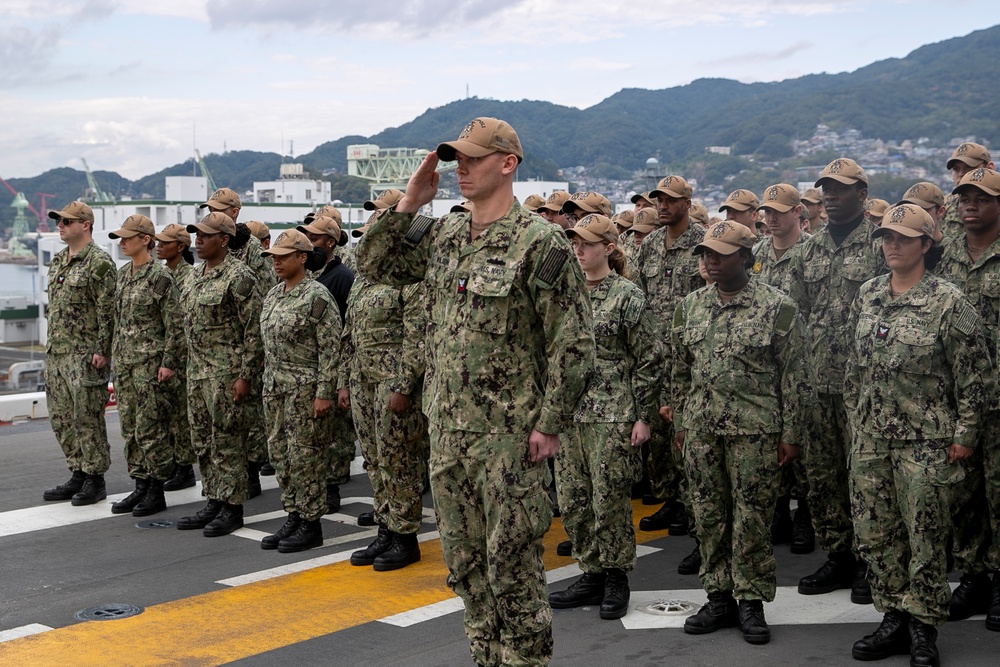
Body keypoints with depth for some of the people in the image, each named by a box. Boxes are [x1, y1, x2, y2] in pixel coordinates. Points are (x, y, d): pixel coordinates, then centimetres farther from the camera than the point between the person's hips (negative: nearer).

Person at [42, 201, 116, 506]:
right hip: (56, 353, 9)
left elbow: (108, 311, -15)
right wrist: (51, 345, 17)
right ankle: (78, 475, 22)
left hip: (84, 354, -9)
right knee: (61, 418, 12)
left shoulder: (99, 263, -11)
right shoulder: (57, 262, 15)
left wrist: (102, 350, -18)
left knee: (87, 418, -3)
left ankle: (95, 480, 6)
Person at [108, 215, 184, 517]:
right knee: (130, 427, 10)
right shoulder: (123, 274, 12)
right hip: (124, 361, 8)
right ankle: (140, 487, 19)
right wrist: (116, 356, 17)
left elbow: (175, 324, -13)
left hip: (151, 362, -8)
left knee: (150, 428, -3)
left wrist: (169, 362, -15)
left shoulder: (160, 276, -12)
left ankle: (156, 492, 6)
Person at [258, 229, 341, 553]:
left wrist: (324, 392, -18)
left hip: (305, 388, -8)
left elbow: (330, 349, -15)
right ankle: (293, 518, 21)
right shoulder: (273, 294, 12)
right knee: (279, 453, 11)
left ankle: (311, 525, 6)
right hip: (274, 386, 8)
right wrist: (268, 383, 17)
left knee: (305, 455, -3)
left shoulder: (317, 296, -12)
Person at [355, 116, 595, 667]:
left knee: (511, 561, 0)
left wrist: (550, 424, -15)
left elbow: (573, 341, -13)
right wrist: (408, 205, 5)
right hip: (447, 430, 7)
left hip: (508, 435, -7)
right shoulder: (443, 236, 10)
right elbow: (374, 263, 17)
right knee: (465, 560, 16)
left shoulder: (539, 242, -11)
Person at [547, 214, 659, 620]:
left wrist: (643, 416, -9)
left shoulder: (628, 296, -5)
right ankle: (592, 575, 21)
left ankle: (616, 579, 15)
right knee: (572, 499, 8)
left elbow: (648, 361, -5)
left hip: (612, 415, -6)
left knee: (610, 499, 0)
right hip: (568, 412, 6)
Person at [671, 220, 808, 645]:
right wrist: (680, 423, 13)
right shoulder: (690, 306, 10)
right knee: (708, 516, 9)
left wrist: (791, 433, -6)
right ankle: (719, 598, 20)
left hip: (754, 430, -4)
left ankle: (751, 601, 12)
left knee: (752, 518, 1)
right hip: (701, 430, 5)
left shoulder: (778, 307, -5)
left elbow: (793, 375, -4)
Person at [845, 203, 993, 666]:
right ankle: (894, 619, 24)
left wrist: (964, 434, -9)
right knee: (875, 533, 10)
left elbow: (975, 373, -8)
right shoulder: (868, 296, 7)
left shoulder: (948, 302, -9)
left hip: (924, 441, -5)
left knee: (926, 537, 3)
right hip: (870, 437, 6)